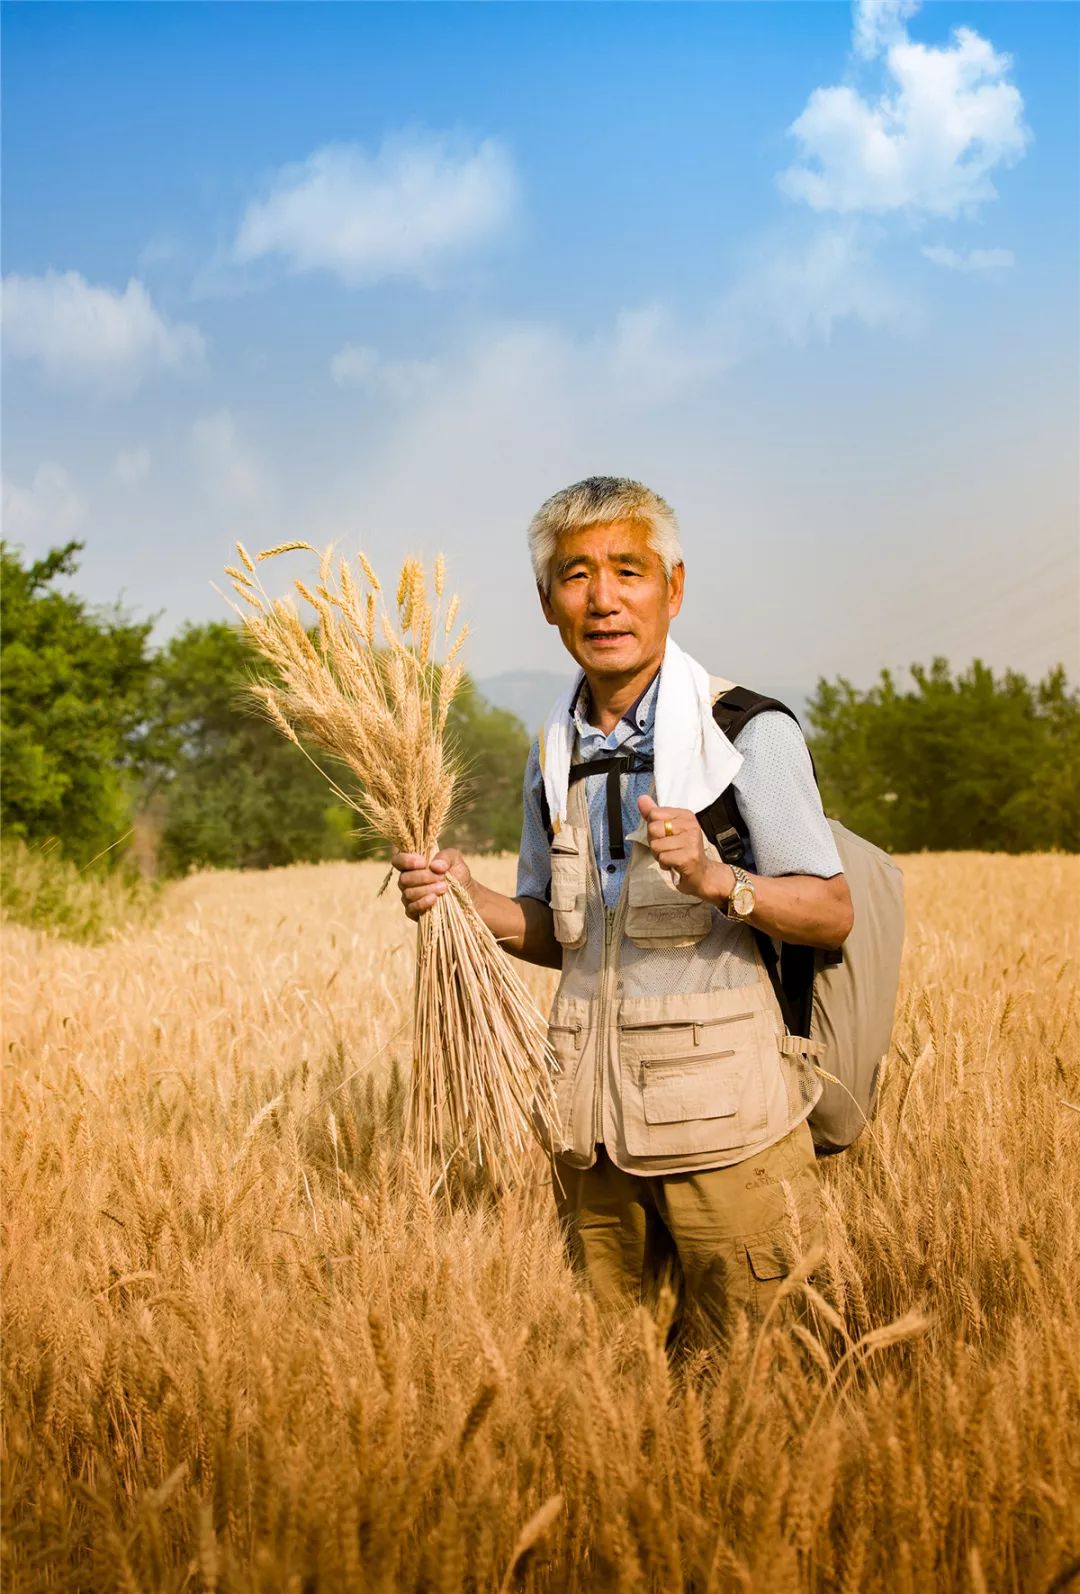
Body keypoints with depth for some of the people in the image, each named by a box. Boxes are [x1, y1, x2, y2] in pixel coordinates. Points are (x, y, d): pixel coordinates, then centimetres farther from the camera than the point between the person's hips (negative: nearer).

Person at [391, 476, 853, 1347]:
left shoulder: (747, 728, -7)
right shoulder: (553, 753, 11)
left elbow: (832, 914, -8)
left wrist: (717, 880, -25)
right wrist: (468, 897, -2)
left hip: (723, 1116, -5)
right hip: (594, 1124, 5)